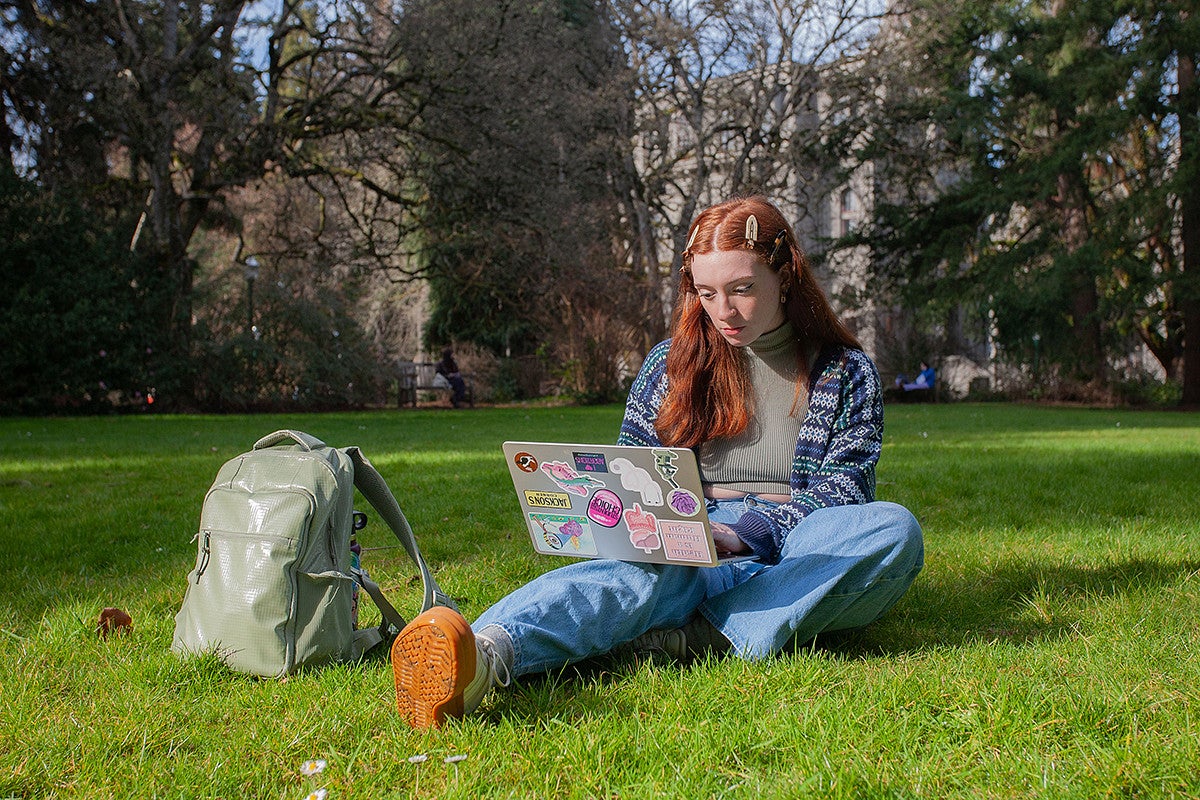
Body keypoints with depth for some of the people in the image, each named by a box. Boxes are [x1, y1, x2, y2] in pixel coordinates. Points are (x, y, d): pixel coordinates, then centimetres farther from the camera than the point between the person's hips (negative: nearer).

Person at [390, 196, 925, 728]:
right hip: (691, 554, 0)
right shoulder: (671, 364, 14)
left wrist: (747, 532, -19)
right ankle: (484, 655, -66)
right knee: (638, 570, -38)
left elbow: (841, 494, -1)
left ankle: (702, 636, -40)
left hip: (805, 560, 1)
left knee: (894, 527, -33)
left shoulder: (847, 372, 9)